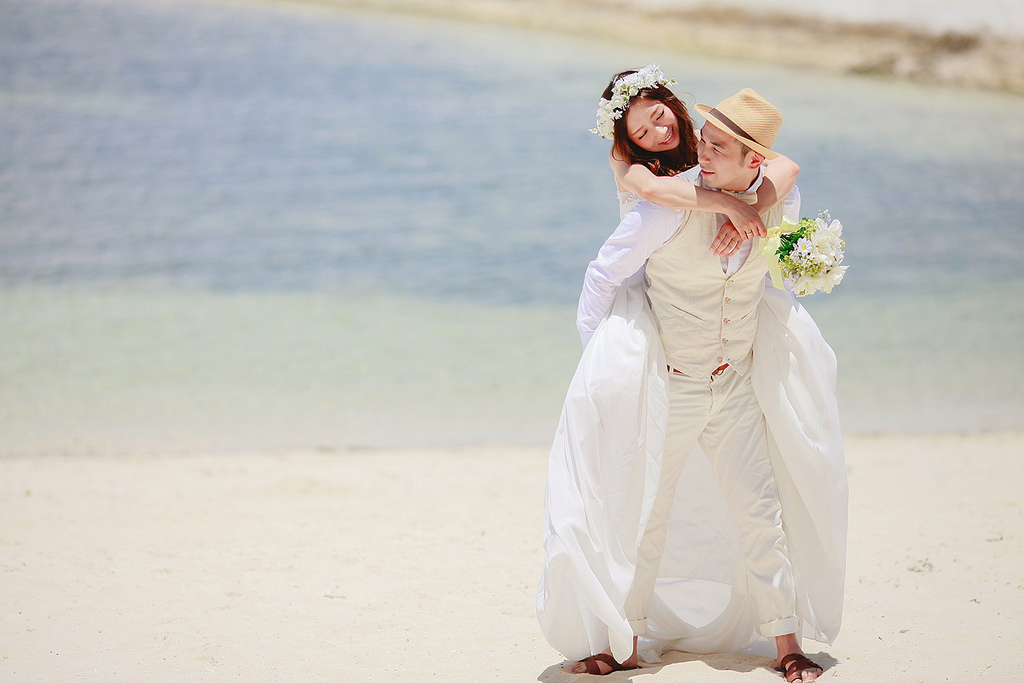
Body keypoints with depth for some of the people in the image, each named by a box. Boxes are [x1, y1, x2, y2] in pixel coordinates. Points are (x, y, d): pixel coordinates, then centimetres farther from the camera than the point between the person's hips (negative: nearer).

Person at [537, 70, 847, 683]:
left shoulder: (782, 200, -8)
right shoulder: (674, 202, -20)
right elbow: (605, 274, -9)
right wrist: (603, 363, -5)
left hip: (736, 386, 3)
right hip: (664, 389, -3)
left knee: (762, 514, 3)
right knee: (642, 520, 5)